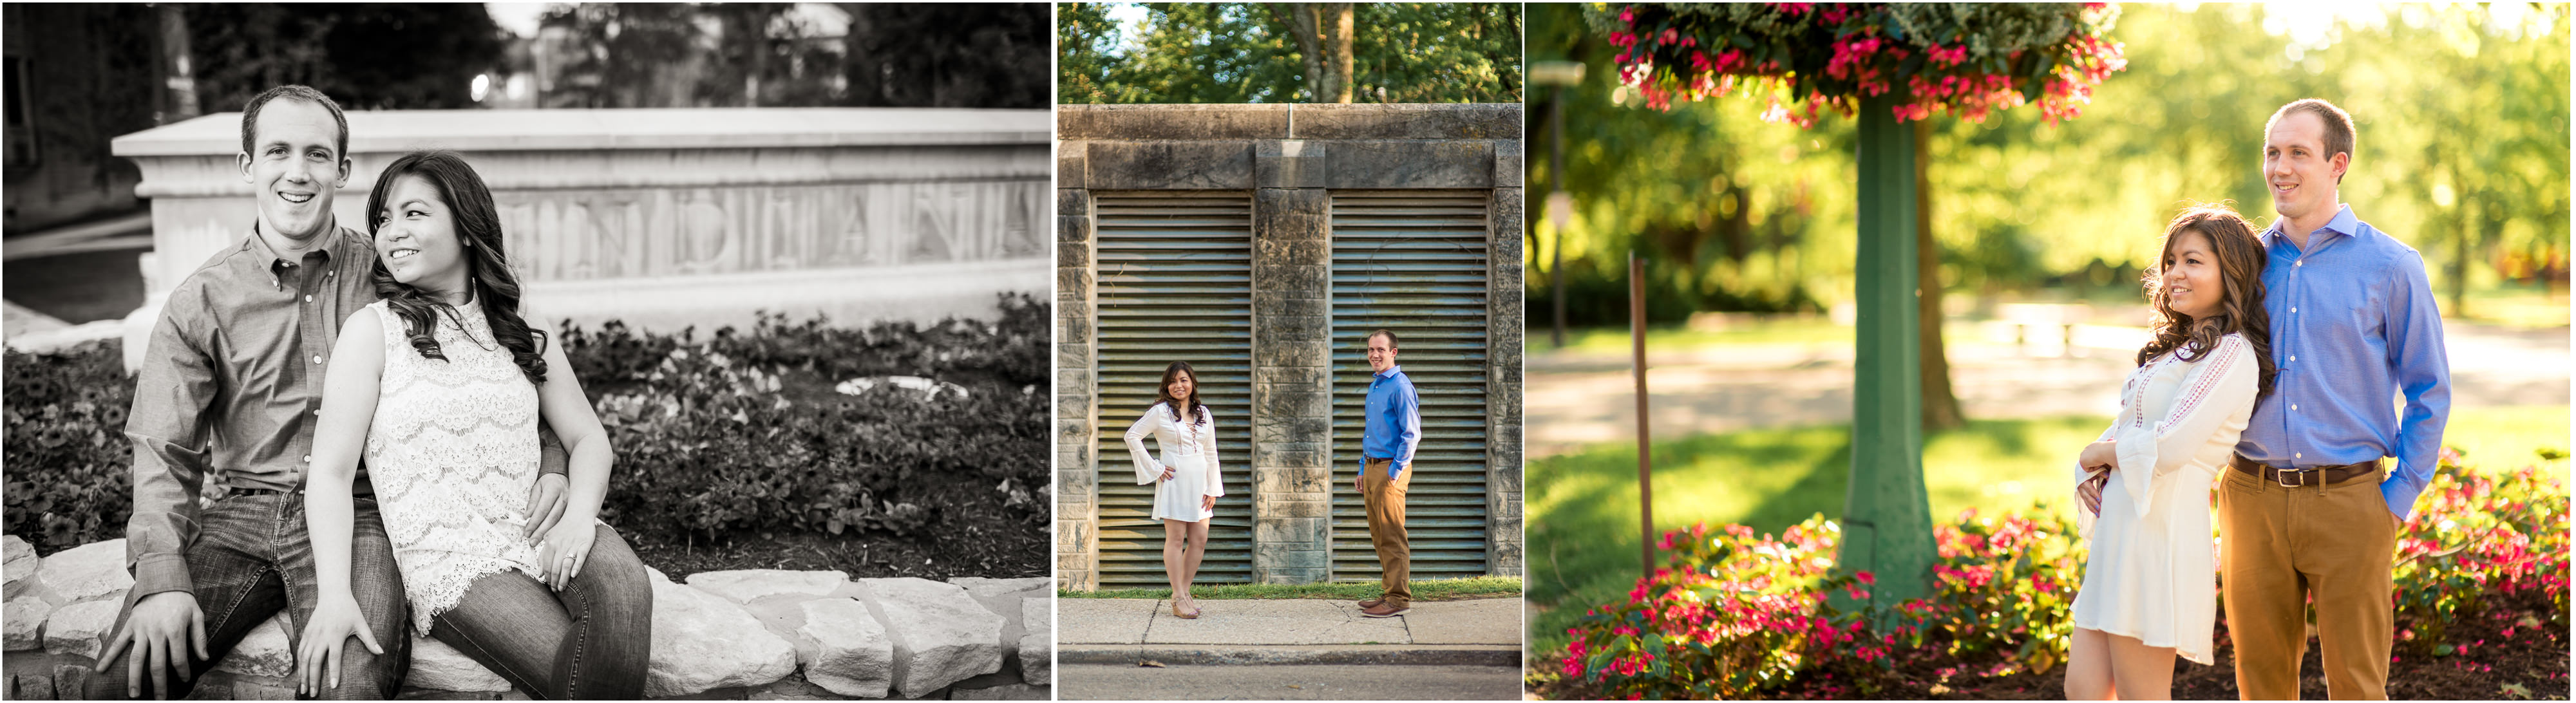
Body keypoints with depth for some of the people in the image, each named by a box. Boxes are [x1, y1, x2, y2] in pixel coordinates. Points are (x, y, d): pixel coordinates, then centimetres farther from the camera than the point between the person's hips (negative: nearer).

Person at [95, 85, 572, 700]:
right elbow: (164, 452, 4)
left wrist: (550, 461, -6)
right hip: (239, 514, 2)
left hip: (359, 517, -2)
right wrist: (163, 578, -12)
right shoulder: (201, 301, 8)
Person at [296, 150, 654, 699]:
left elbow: (587, 437, 13)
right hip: (450, 560, -4)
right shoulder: (373, 331, 5)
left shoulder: (524, 338, 18)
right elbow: (332, 471, -2)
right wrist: (335, 596, -16)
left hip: (544, 530, 4)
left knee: (624, 593, -32)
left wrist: (579, 514, -10)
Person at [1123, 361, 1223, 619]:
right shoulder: (1161, 412, -3)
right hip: (1174, 482, -5)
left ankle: (1184, 591, 16)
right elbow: (1132, 436, -5)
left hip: (1199, 482, 5)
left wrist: (1213, 488, 9)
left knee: (1199, 541, 4)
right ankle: (1178, 599, -3)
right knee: (1176, 539, -5)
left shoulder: (1203, 413, 12)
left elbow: (1211, 452, 14)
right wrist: (1154, 469, -7)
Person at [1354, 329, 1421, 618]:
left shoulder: (1400, 386, -12)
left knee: (1392, 536, -8)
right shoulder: (1374, 386, 16)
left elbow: (1412, 434, -17)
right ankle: (1389, 592, 18)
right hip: (1372, 466, 9)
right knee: (1379, 536, 12)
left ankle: (1399, 599, -5)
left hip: (1390, 468, -9)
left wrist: (1395, 472, -17)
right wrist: (1364, 471, 19)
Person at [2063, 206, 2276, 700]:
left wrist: (2100, 454, -2)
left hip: (2160, 532, -9)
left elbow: (2171, 445, -19)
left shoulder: (2232, 354, -11)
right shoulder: (2177, 348, 20)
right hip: (2120, 531, 9)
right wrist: (2089, 473, -2)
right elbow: (2124, 430, 19)